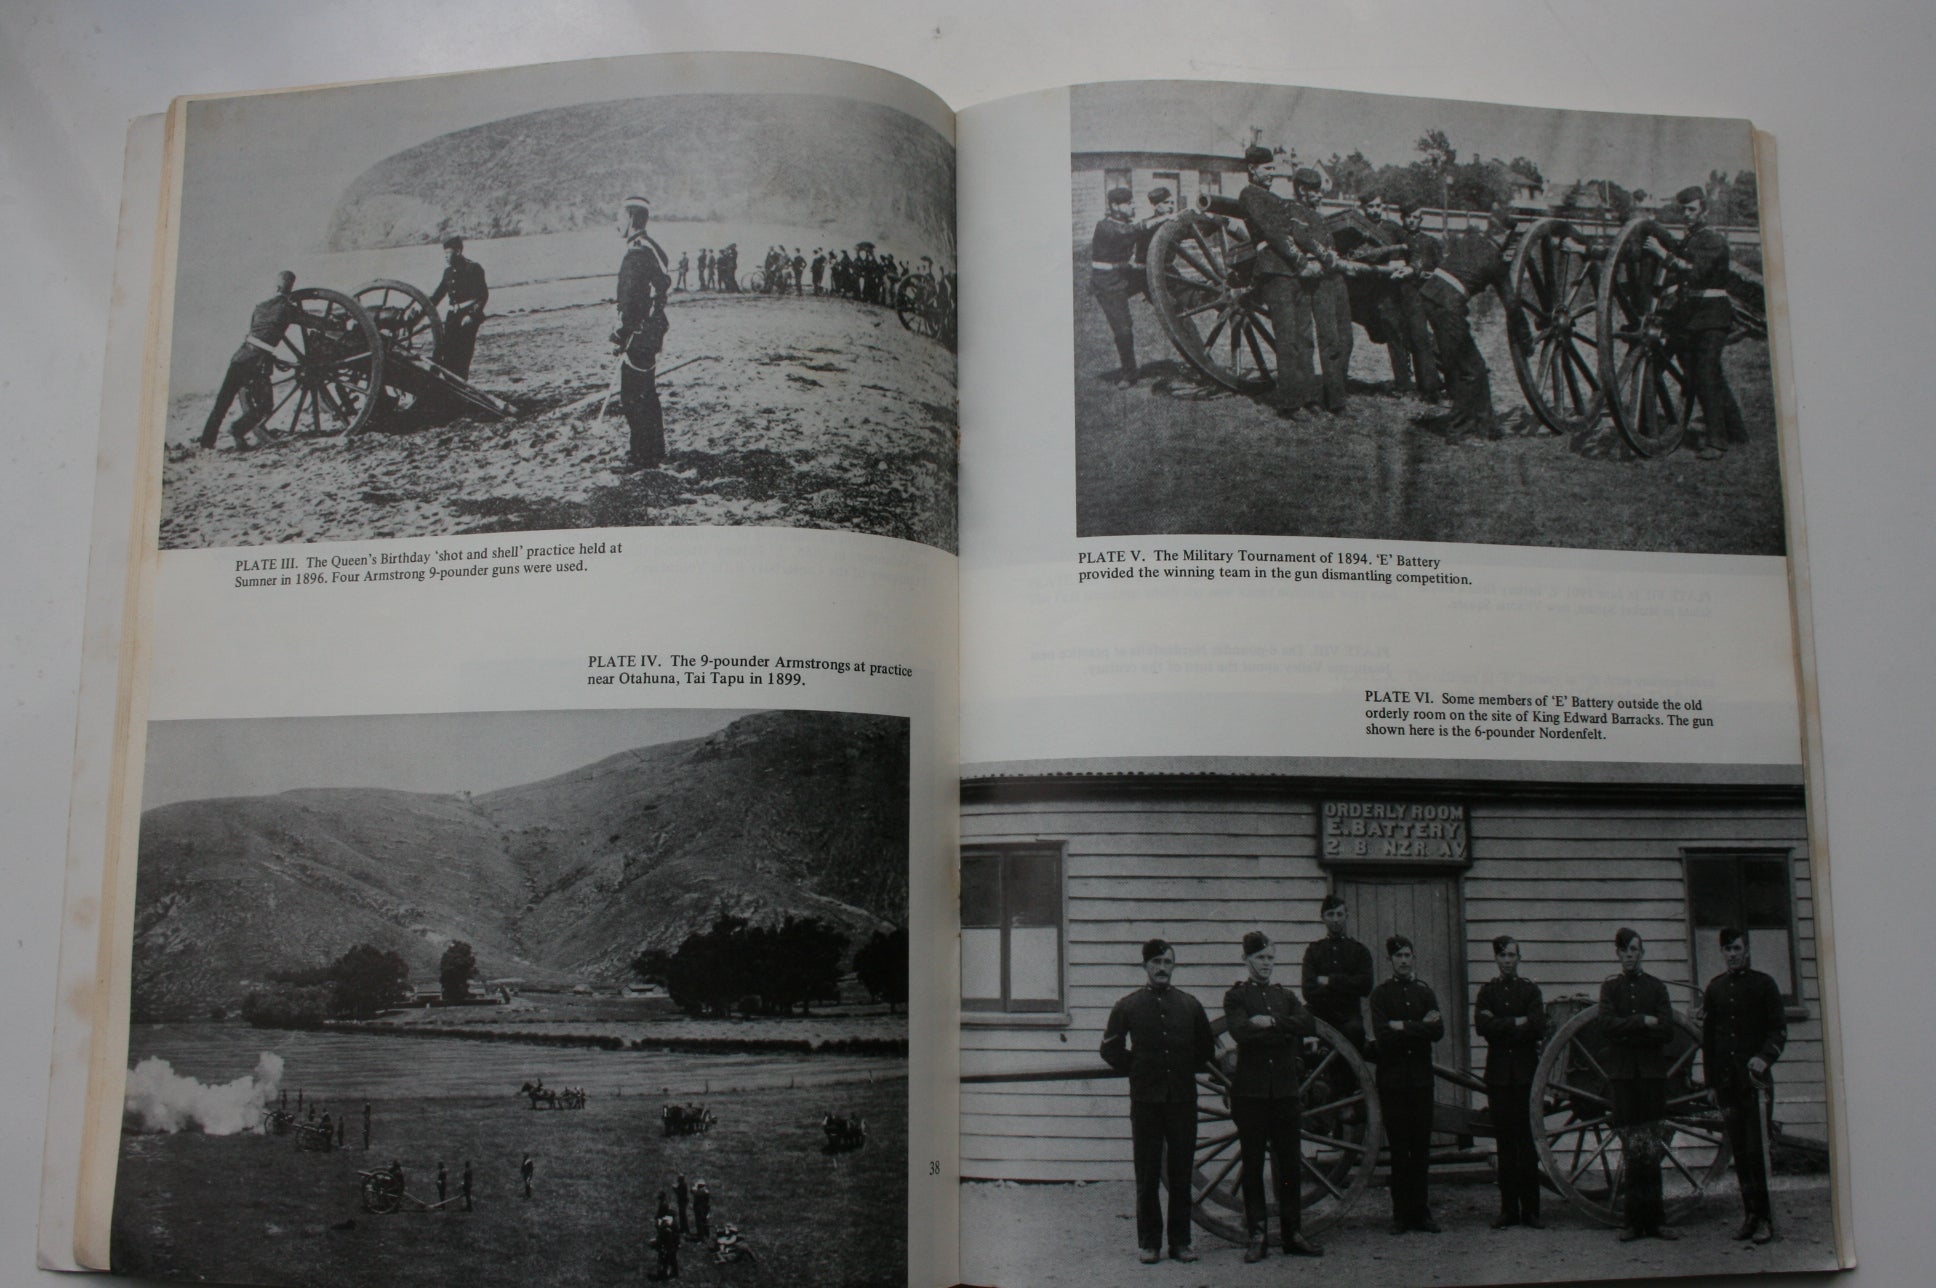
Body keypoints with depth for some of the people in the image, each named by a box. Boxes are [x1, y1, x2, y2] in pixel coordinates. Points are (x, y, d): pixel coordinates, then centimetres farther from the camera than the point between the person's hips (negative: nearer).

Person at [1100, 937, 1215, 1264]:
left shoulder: (1189, 1005, 8)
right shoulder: (1128, 1006, 3)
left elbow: (1207, 1046, 18)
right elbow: (1110, 1049, 7)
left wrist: (1186, 1070, 9)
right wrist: (1136, 1070, 2)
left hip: (1182, 1099, 1)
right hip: (1146, 1101, -1)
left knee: (1181, 1173, 4)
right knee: (1147, 1176, 2)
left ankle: (1180, 1240, 13)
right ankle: (1149, 1243, 10)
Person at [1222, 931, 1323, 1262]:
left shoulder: (1286, 996, 15)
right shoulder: (1236, 996, 2)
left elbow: (1309, 1025, -2)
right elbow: (1241, 1031, -16)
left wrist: (1272, 1022, -14)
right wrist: (1286, 1031, -9)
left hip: (1285, 1089, 4)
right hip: (1250, 1092, -4)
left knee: (1290, 1165, 5)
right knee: (1253, 1167, 1)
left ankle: (1292, 1234, 14)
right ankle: (1257, 1236, 7)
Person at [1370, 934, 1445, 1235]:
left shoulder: (1425, 992, 12)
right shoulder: (1380, 994, 2)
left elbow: (1438, 1031, -2)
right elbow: (1382, 1035, -11)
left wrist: (1403, 1026, -10)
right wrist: (1420, 1027, -10)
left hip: (1421, 1078, 2)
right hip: (1392, 1078, -2)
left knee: (1422, 1148, 3)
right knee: (1399, 1149, 0)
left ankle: (1421, 1212, 10)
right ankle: (1401, 1213, 6)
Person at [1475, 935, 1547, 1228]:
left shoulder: (1530, 989, 7)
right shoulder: (1487, 990, 10)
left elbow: (1538, 1027, -7)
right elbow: (1482, 1025, -6)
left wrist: (1500, 1026, -8)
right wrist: (1516, 1022, -10)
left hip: (1526, 1072, -1)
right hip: (1498, 1073, 1)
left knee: (1528, 1140, -3)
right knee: (1505, 1141, 3)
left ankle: (1530, 1210, 2)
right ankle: (1508, 1209, 7)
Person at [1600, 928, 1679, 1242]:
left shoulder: (1656, 987, 9)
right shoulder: (1610, 986, 8)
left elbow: (1667, 1031, -2)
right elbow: (1607, 1025, -7)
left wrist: (1627, 1032, -8)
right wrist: (1645, 1022, -11)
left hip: (1651, 1072, 1)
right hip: (1623, 1074, -1)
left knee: (1649, 1147, 0)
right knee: (1633, 1148, -1)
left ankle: (1653, 1219, 4)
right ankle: (1636, 1221, 2)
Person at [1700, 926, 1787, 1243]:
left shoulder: (1764, 984, 3)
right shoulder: (1715, 988, 12)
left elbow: (1779, 1029, 0)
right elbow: (1707, 1036, 14)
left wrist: (1764, 1057, -17)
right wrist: (1712, 1082, 11)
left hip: (1756, 1077, -3)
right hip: (1727, 1081, 4)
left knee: (1756, 1148, -7)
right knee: (1739, 1151, 5)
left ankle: (1763, 1219, -2)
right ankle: (1749, 1214, 12)